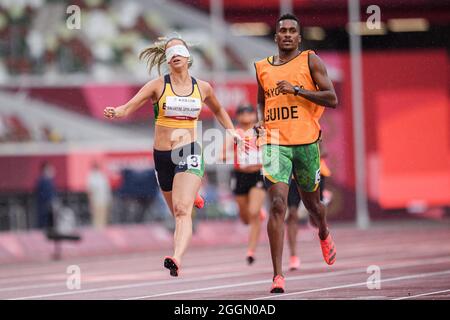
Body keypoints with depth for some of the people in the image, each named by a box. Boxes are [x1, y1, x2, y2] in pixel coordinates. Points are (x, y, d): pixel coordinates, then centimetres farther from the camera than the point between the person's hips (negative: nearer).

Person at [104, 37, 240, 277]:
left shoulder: (202, 88, 8)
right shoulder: (158, 86, 1)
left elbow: (218, 110, 29)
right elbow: (129, 106, -11)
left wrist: (230, 129, 16)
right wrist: (115, 112, -32)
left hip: (189, 153, -1)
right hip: (162, 156, 2)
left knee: (182, 209, -21)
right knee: (177, 213, 14)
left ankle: (176, 259, -38)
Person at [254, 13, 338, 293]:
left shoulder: (310, 61, 1)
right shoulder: (262, 68, 11)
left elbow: (332, 99, -6)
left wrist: (297, 90, -15)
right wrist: (259, 123, 8)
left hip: (306, 142, -1)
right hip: (274, 143, 1)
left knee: (311, 201, 16)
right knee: (277, 205, -15)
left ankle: (324, 235, 54)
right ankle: (278, 276, -19)